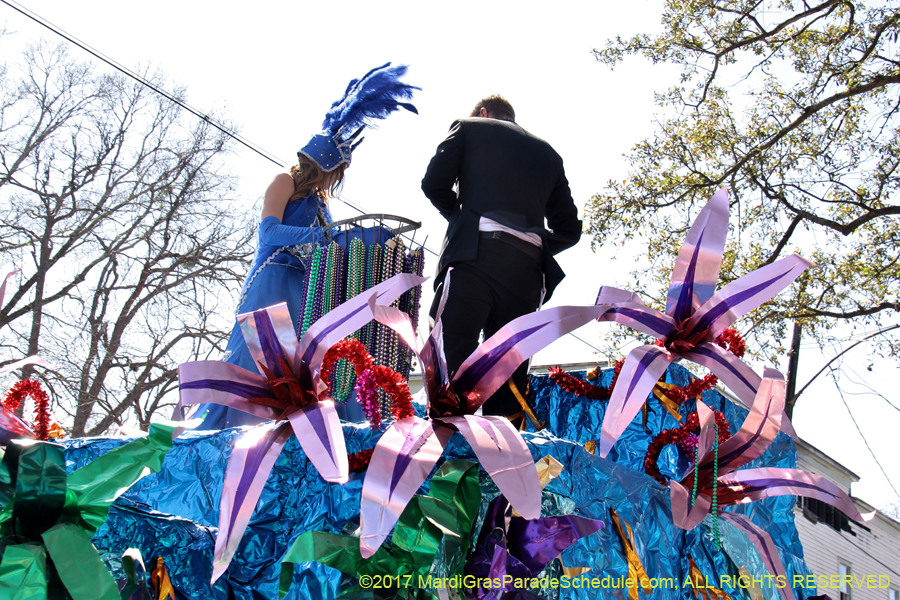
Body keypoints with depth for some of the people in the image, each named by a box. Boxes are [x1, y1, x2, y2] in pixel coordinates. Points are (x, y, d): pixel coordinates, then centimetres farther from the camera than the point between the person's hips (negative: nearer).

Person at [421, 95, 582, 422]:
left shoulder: (469, 127, 18)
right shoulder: (548, 153, 27)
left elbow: (434, 182, 6)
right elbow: (569, 229, 22)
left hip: (476, 252, -4)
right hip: (527, 268, 4)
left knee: (450, 358, -11)